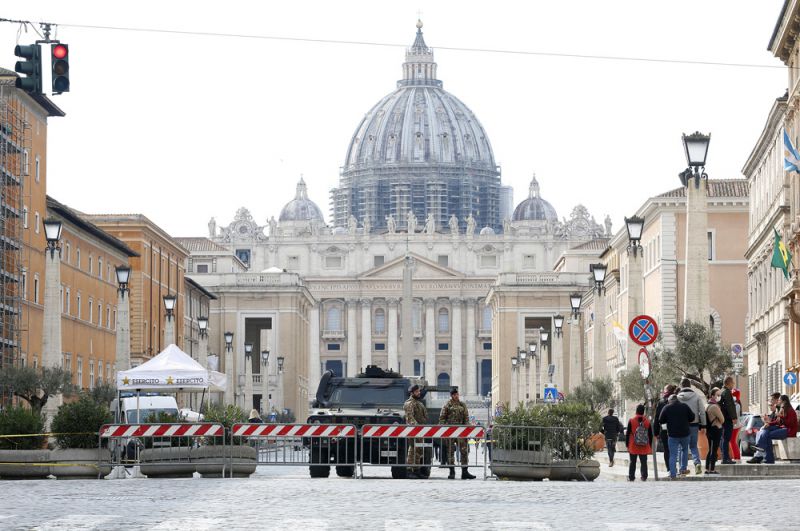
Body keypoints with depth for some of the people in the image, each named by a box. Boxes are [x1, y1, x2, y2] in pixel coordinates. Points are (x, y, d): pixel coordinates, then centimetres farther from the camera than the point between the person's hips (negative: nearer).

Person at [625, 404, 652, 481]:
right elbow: (650, 435, 6)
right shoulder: (647, 422, -1)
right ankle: (644, 477, 2)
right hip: (644, 448, 1)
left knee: (632, 462, 7)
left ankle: (631, 477, 8)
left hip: (633, 447, -1)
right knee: (644, 462, 6)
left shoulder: (631, 421, -6)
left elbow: (627, 434, -3)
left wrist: (627, 445, 5)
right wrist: (650, 446, 15)